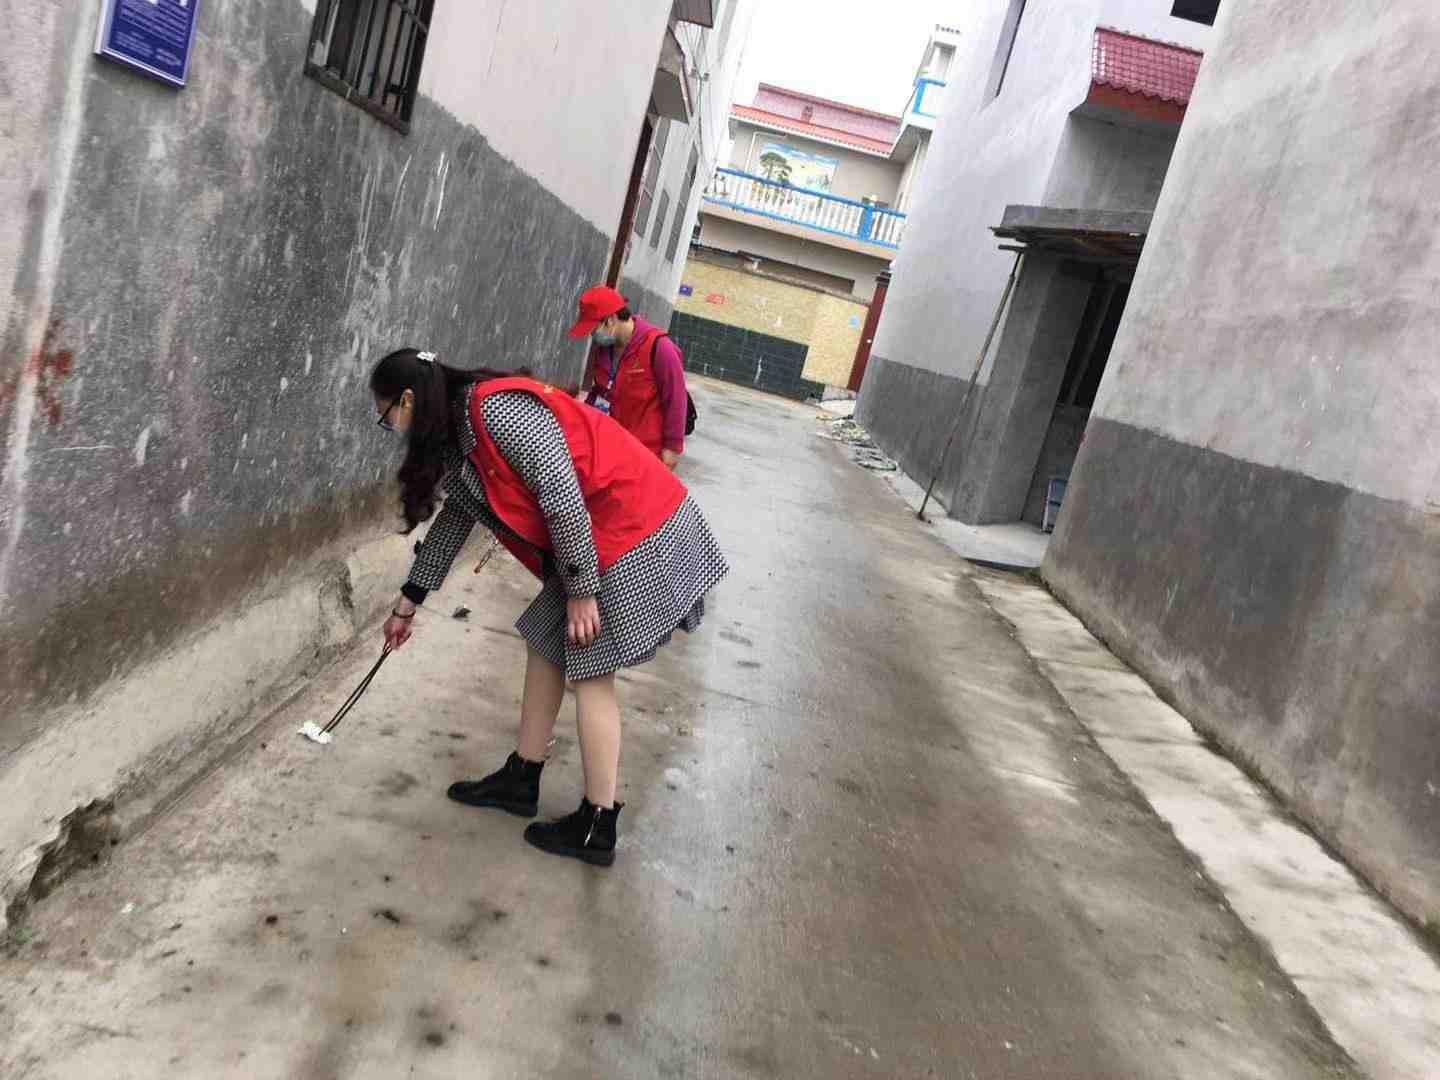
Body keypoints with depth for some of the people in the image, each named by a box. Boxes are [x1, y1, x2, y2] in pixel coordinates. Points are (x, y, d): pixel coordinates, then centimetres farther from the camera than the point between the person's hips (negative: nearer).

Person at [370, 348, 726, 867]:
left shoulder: (497, 407, -20)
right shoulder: (459, 436, 11)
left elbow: (562, 494, -23)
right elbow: (452, 521, 22)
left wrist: (580, 590, -17)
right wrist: (407, 604, 29)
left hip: (637, 532, -9)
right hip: (596, 535, 9)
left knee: (591, 672, -3)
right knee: (546, 644, 15)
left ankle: (596, 828, 7)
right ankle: (521, 779, 29)